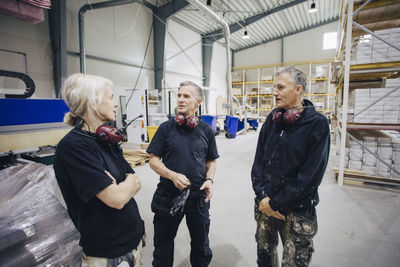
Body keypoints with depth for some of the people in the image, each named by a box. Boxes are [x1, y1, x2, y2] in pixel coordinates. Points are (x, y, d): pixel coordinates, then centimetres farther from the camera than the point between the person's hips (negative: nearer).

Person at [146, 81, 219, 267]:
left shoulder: (206, 130, 1)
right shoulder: (166, 128, -4)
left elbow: (212, 161, 10)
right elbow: (153, 160, -4)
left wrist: (209, 179, -8)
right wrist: (173, 175, -20)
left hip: (198, 196, 2)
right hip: (168, 195, -1)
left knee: (201, 245, 21)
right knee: (163, 245, 19)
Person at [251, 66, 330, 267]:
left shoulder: (318, 124, -13)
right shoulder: (272, 119, 1)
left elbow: (310, 175, -17)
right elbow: (259, 159, 2)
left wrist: (275, 203, -14)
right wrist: (262, 195, -7)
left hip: (297, 210, -4)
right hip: (264, 203, 4)